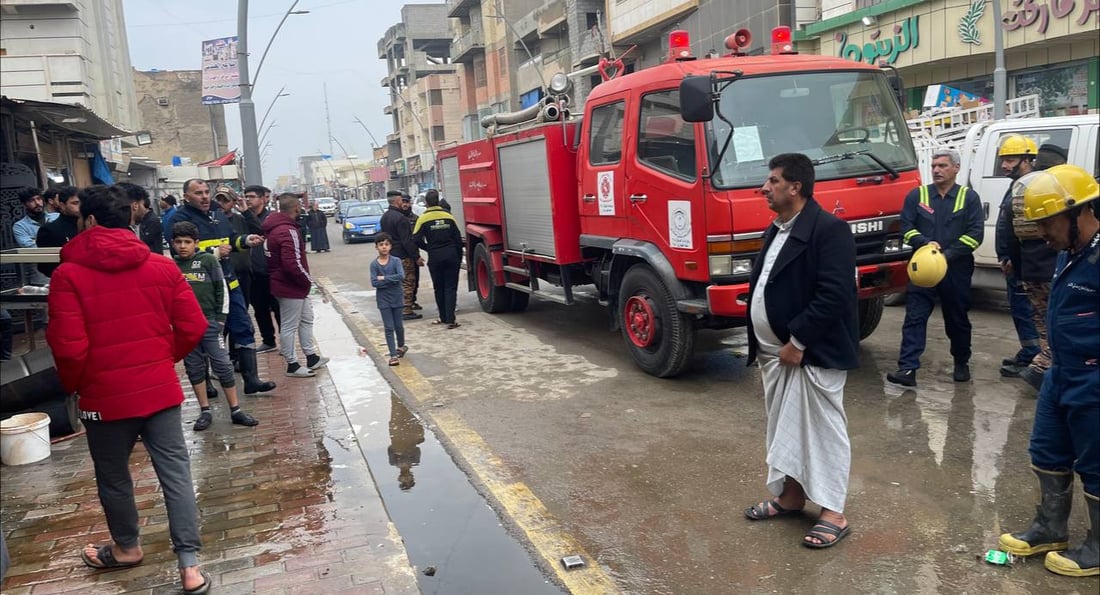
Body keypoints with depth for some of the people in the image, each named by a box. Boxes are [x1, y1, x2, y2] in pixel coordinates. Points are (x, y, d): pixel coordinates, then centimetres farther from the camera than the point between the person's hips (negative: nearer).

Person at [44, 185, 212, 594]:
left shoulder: (68, 275, -13)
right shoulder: (162, 267, -2)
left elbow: (69, 348, -14)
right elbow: (193, 327, 0)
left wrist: (73, 386, 5)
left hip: (105, 395, -2)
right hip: (161, 388, 3)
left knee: (113, 476, 19)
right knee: (175, 472, 6)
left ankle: (127, 547, 41)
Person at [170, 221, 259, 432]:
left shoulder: (208, 260, -2)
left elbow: (221, 289, 1)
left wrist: (220, 317, -2)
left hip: (209, 322, -2)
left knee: (223, 365, -2)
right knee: (194, 368, 8)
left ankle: (235, 411, 6)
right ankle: (205, 411, 18)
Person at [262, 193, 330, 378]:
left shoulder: (274, 227, 9)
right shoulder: (288, 231, -23)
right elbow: (292, 263, -30)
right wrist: (308, 280, -14)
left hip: (291, 285, 10)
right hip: (291, 287, -10)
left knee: (306, 320, 20)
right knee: (289, 326, 1)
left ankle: (312, 358, 30)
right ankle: (292, 366, 12)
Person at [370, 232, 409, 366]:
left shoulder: (396, 261, -6)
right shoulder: (374, 264, -4)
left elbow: (401, 276, -20)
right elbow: (374, 282, -13)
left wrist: (384, 278, -19)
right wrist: (392, 280, -17)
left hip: (397, 298, 0)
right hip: (383, 299, 0)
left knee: (398, 325, 12)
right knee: (389, 328, 0)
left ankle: (401, 346, 38)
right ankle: (393, 355, 3)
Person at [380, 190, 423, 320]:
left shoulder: (384, 217, 12)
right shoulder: (400, 218, -18)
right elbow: (407, 241, -20)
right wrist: (416, 257, -16)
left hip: (391, 255, 9)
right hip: (403, 256, -9)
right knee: (407, 283, -3)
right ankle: (406, 311, -2)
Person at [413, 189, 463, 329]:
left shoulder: (423, 219, -4)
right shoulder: (449, 217, 1)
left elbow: (416, 239, -8)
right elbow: (458, 238, 3)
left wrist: (428, 248, 11)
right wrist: (459, 257, 12)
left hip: (435, 258, 0)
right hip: (451, 256, 1)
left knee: (439, 288, 13)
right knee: (450, 288, 2)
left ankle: (444, 318, 19)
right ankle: (450, 319, -6)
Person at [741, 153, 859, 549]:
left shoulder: (829, 230, -16)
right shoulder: (776, 230, 13)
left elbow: (833, 294, -23)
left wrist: (798, 342, -20)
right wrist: (763, 346, 10)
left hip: (813, 353, -9)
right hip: (775, 352, 9)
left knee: (823, 430, 1)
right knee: (784, 426, 17)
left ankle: (834, 514, 11)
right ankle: (790, 495, 32)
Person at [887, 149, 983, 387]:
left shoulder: (969, 197, 3)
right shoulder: (917, 195, 7)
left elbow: (975, 233, -4)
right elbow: (906, 227, 2)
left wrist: (949, 254, -15)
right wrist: (925, 243, -15)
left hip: (956, 270, 0)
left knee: (958, 319, 12)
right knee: (914, 318, -8)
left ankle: (961, 363, 32)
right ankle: (907, 368, -11)